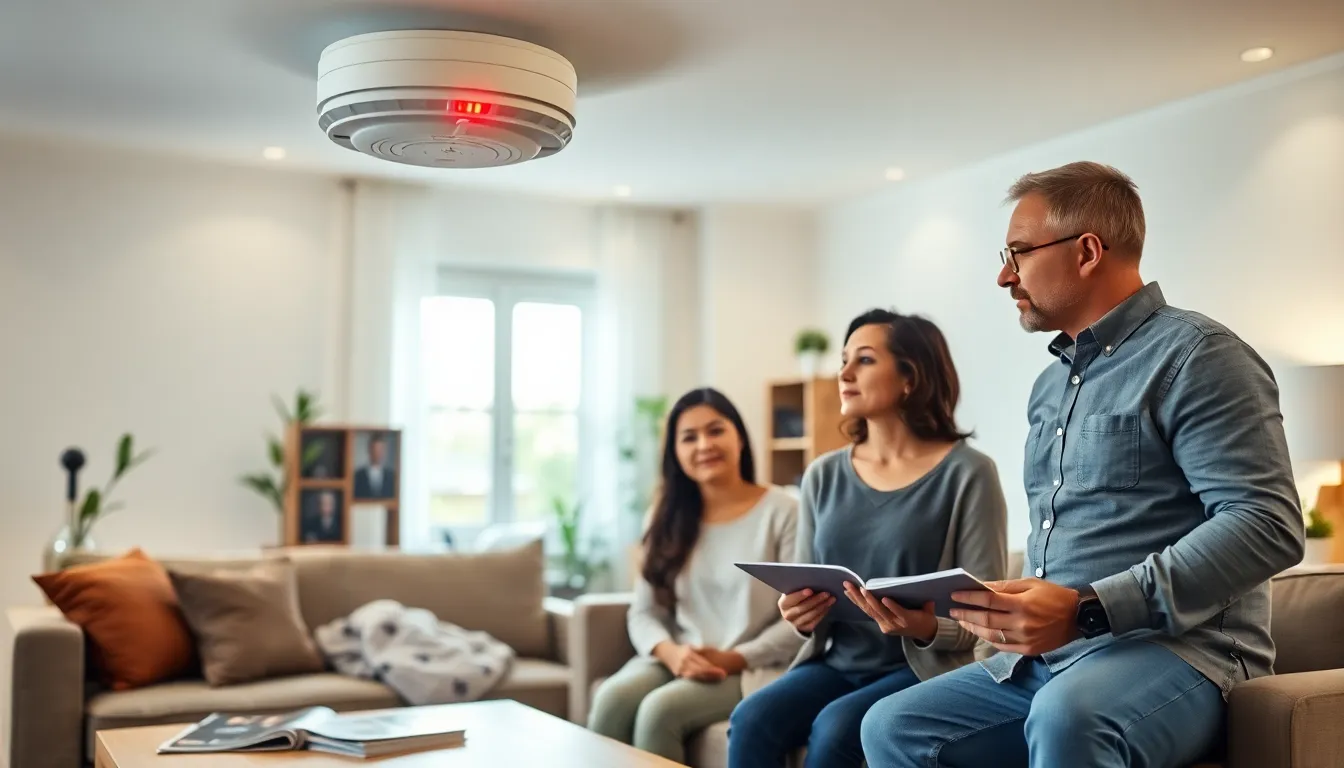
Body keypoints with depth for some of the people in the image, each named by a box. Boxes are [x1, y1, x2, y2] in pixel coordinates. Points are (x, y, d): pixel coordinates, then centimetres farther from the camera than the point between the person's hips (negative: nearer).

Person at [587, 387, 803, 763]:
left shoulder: (783, 511, -2)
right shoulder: (668, 518, 14)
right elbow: (644, 613, 8)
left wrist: (735, 660, -19)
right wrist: (670, 652, -14)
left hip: (751, 670, -4)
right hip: (676, 663, 4)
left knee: (661, 709, -30)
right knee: (611, 698, -27)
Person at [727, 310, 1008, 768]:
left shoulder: (967, 473, -7)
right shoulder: (823, 476, 8)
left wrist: (926, 628, -27)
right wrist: (801, 616, -10)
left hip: (923, 670, -4)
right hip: (837, 663, 4)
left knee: (834, 728, -31)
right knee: (751, 721, -24)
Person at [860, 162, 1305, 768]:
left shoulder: (1194, 355, -9)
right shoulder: (1051, 382, 19)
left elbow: (1267, 525, -19)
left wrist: (1087, 610, -25)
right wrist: (1020, 610, 6)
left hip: (1176, 649, -8)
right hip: (1045, 657, 9)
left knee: (1065, 716, -38)